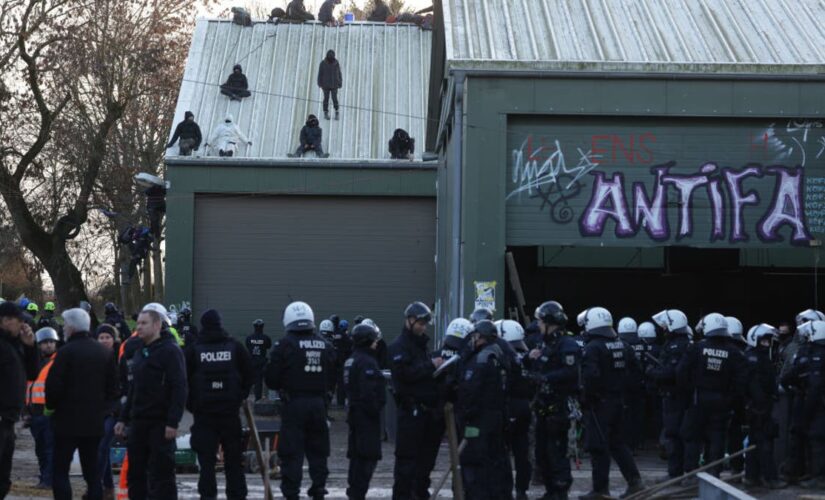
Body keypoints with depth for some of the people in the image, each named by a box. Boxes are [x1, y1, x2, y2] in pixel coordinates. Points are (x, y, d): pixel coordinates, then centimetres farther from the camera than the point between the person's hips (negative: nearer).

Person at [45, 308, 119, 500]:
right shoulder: (104, 353, 8)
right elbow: (113, 388, 12)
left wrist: (51, 405, 3)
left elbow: (54, 385, -14)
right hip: (95, 421, 6)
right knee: (92, 472, 10)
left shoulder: (67, 351, -11)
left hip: (67, 420, -6)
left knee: (60, 470, -1)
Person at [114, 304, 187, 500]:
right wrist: (123, 418, 20)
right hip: (138, 422, 8)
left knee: (161, 474, -7)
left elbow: (179, 389, -16)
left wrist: (173, 423, -21)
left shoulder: (170, 351, -9)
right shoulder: (140, 352, 17)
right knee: (135, 473, 10)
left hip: (160, 424, -8)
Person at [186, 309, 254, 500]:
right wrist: (240, 396, 11)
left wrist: (191, 403, 9)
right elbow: (249, 373, 2)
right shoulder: (235, 347, 2)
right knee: (233, 458, 9)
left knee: (206, 458, 1)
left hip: (203, 412, -1)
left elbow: (183, 378, -2)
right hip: (230, 411, 1)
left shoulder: (193, 349, -3)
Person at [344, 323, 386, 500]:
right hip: (367, 414, -10)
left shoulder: (351, 361, 14)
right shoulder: (367, 362, -17)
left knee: (357, 454, 17)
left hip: (354, 411, 10)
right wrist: (375, 411, -16)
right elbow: (369, 392, -24)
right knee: (369, 456, -8)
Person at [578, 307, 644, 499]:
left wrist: (586, 397, -13)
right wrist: (621, 389, 16)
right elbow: (634, 372, 12)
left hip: (599, 403, -7)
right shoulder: (623, 346, 9)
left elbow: (591, 375, -26)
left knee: (598, 446, -1)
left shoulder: (593, 348, -16)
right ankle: (634, 480, 12)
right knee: (618, 443, 18)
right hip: (619, 401, 8)